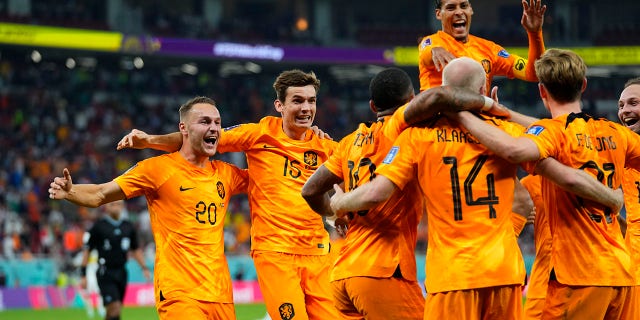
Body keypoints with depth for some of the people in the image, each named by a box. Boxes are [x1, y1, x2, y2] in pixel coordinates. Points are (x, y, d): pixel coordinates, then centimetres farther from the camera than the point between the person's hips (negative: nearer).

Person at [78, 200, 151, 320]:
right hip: (105, 274, -5)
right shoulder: (98, 226, -5)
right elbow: (87, 250, -2)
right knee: (114, 308, -17)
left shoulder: (128, 227, 9)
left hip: (121, 273, 5)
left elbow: (135, 250, 21)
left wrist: (144, 268, 10)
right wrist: (83, 275, -5)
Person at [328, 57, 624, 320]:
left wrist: (337, 204, 13)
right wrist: (614, 199, 16)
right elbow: (567, 176, 1)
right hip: (505, 270, 2)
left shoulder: (418, 136, 0)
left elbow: (375, 193, -7)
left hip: (451, 275, -2)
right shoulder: (507, 130, 5)